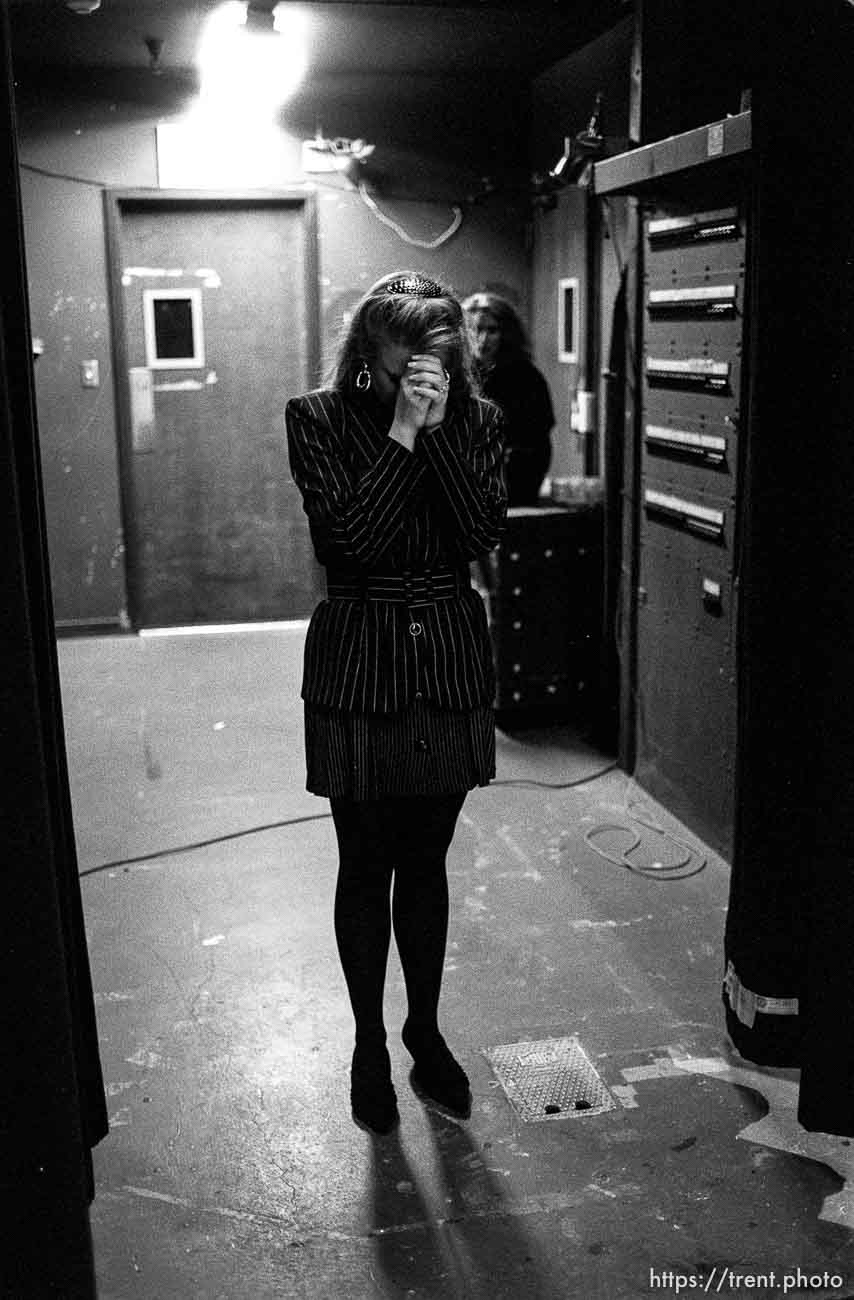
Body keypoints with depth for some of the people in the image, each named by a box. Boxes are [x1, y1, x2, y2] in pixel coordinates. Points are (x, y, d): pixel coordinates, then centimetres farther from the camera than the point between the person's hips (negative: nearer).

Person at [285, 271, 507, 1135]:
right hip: (358, 667, -2)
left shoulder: (475, 419, 1)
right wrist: (401, 432, -21)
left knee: (426, 862, 14)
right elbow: (346, 539, -18)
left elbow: (482, 534, -12)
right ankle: (370, 1044, 28)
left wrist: (438, 429, -19)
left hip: (450, 665, 2)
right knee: (366, 868, 8)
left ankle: (425, 1030, 33)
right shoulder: (319, 419, -7)